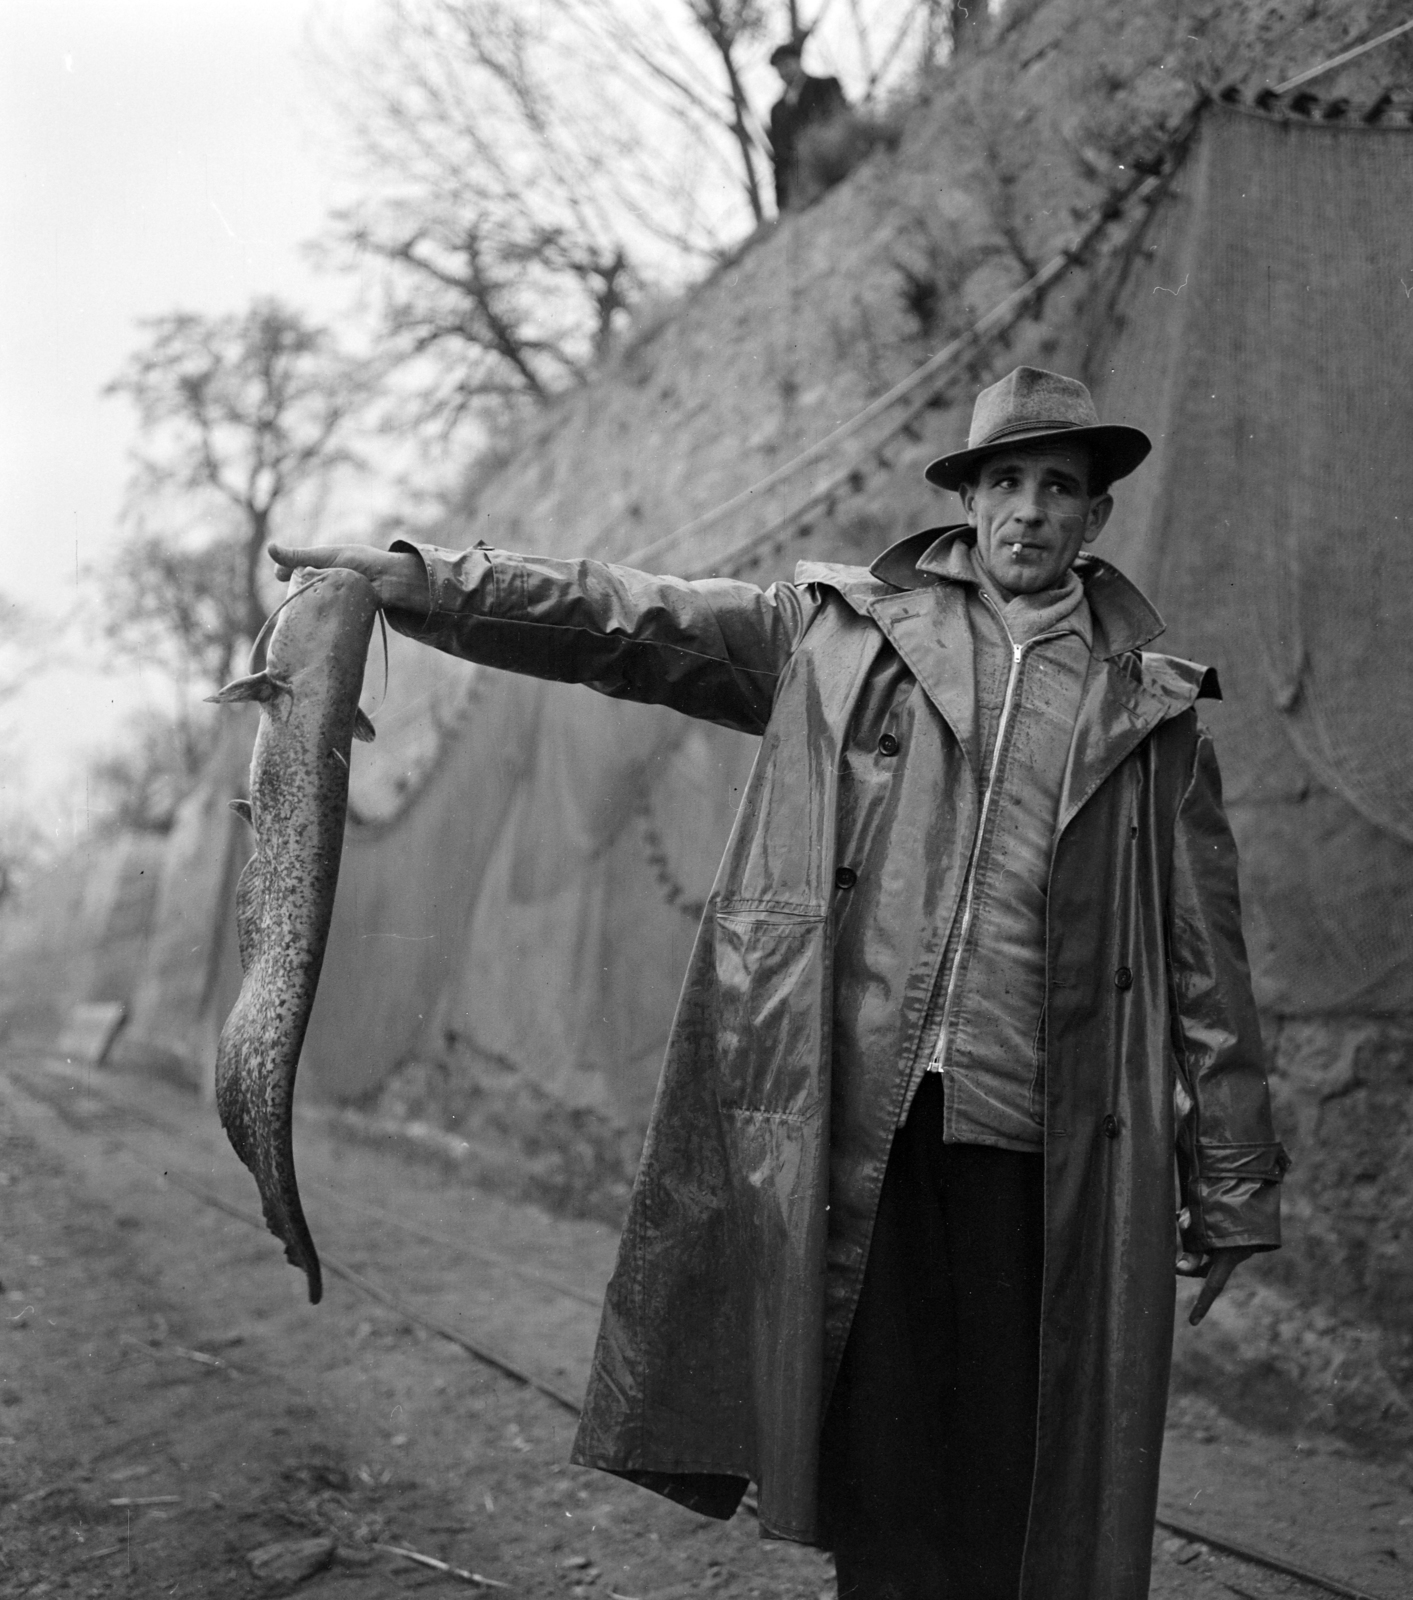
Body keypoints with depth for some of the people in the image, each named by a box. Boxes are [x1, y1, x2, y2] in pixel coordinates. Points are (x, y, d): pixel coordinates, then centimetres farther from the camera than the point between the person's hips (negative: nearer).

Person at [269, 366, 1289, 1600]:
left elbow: (1207, 971, 11)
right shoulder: (840, 630, 10)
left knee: (1015, 1486, 3)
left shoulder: (1154, 712, 11)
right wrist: (416, 580, -9)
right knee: (874, 1464, 2)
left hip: (1037, 1144, 1)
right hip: (848, 1119, 0)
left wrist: (1230, 1192, 9)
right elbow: (627, 623, 3)